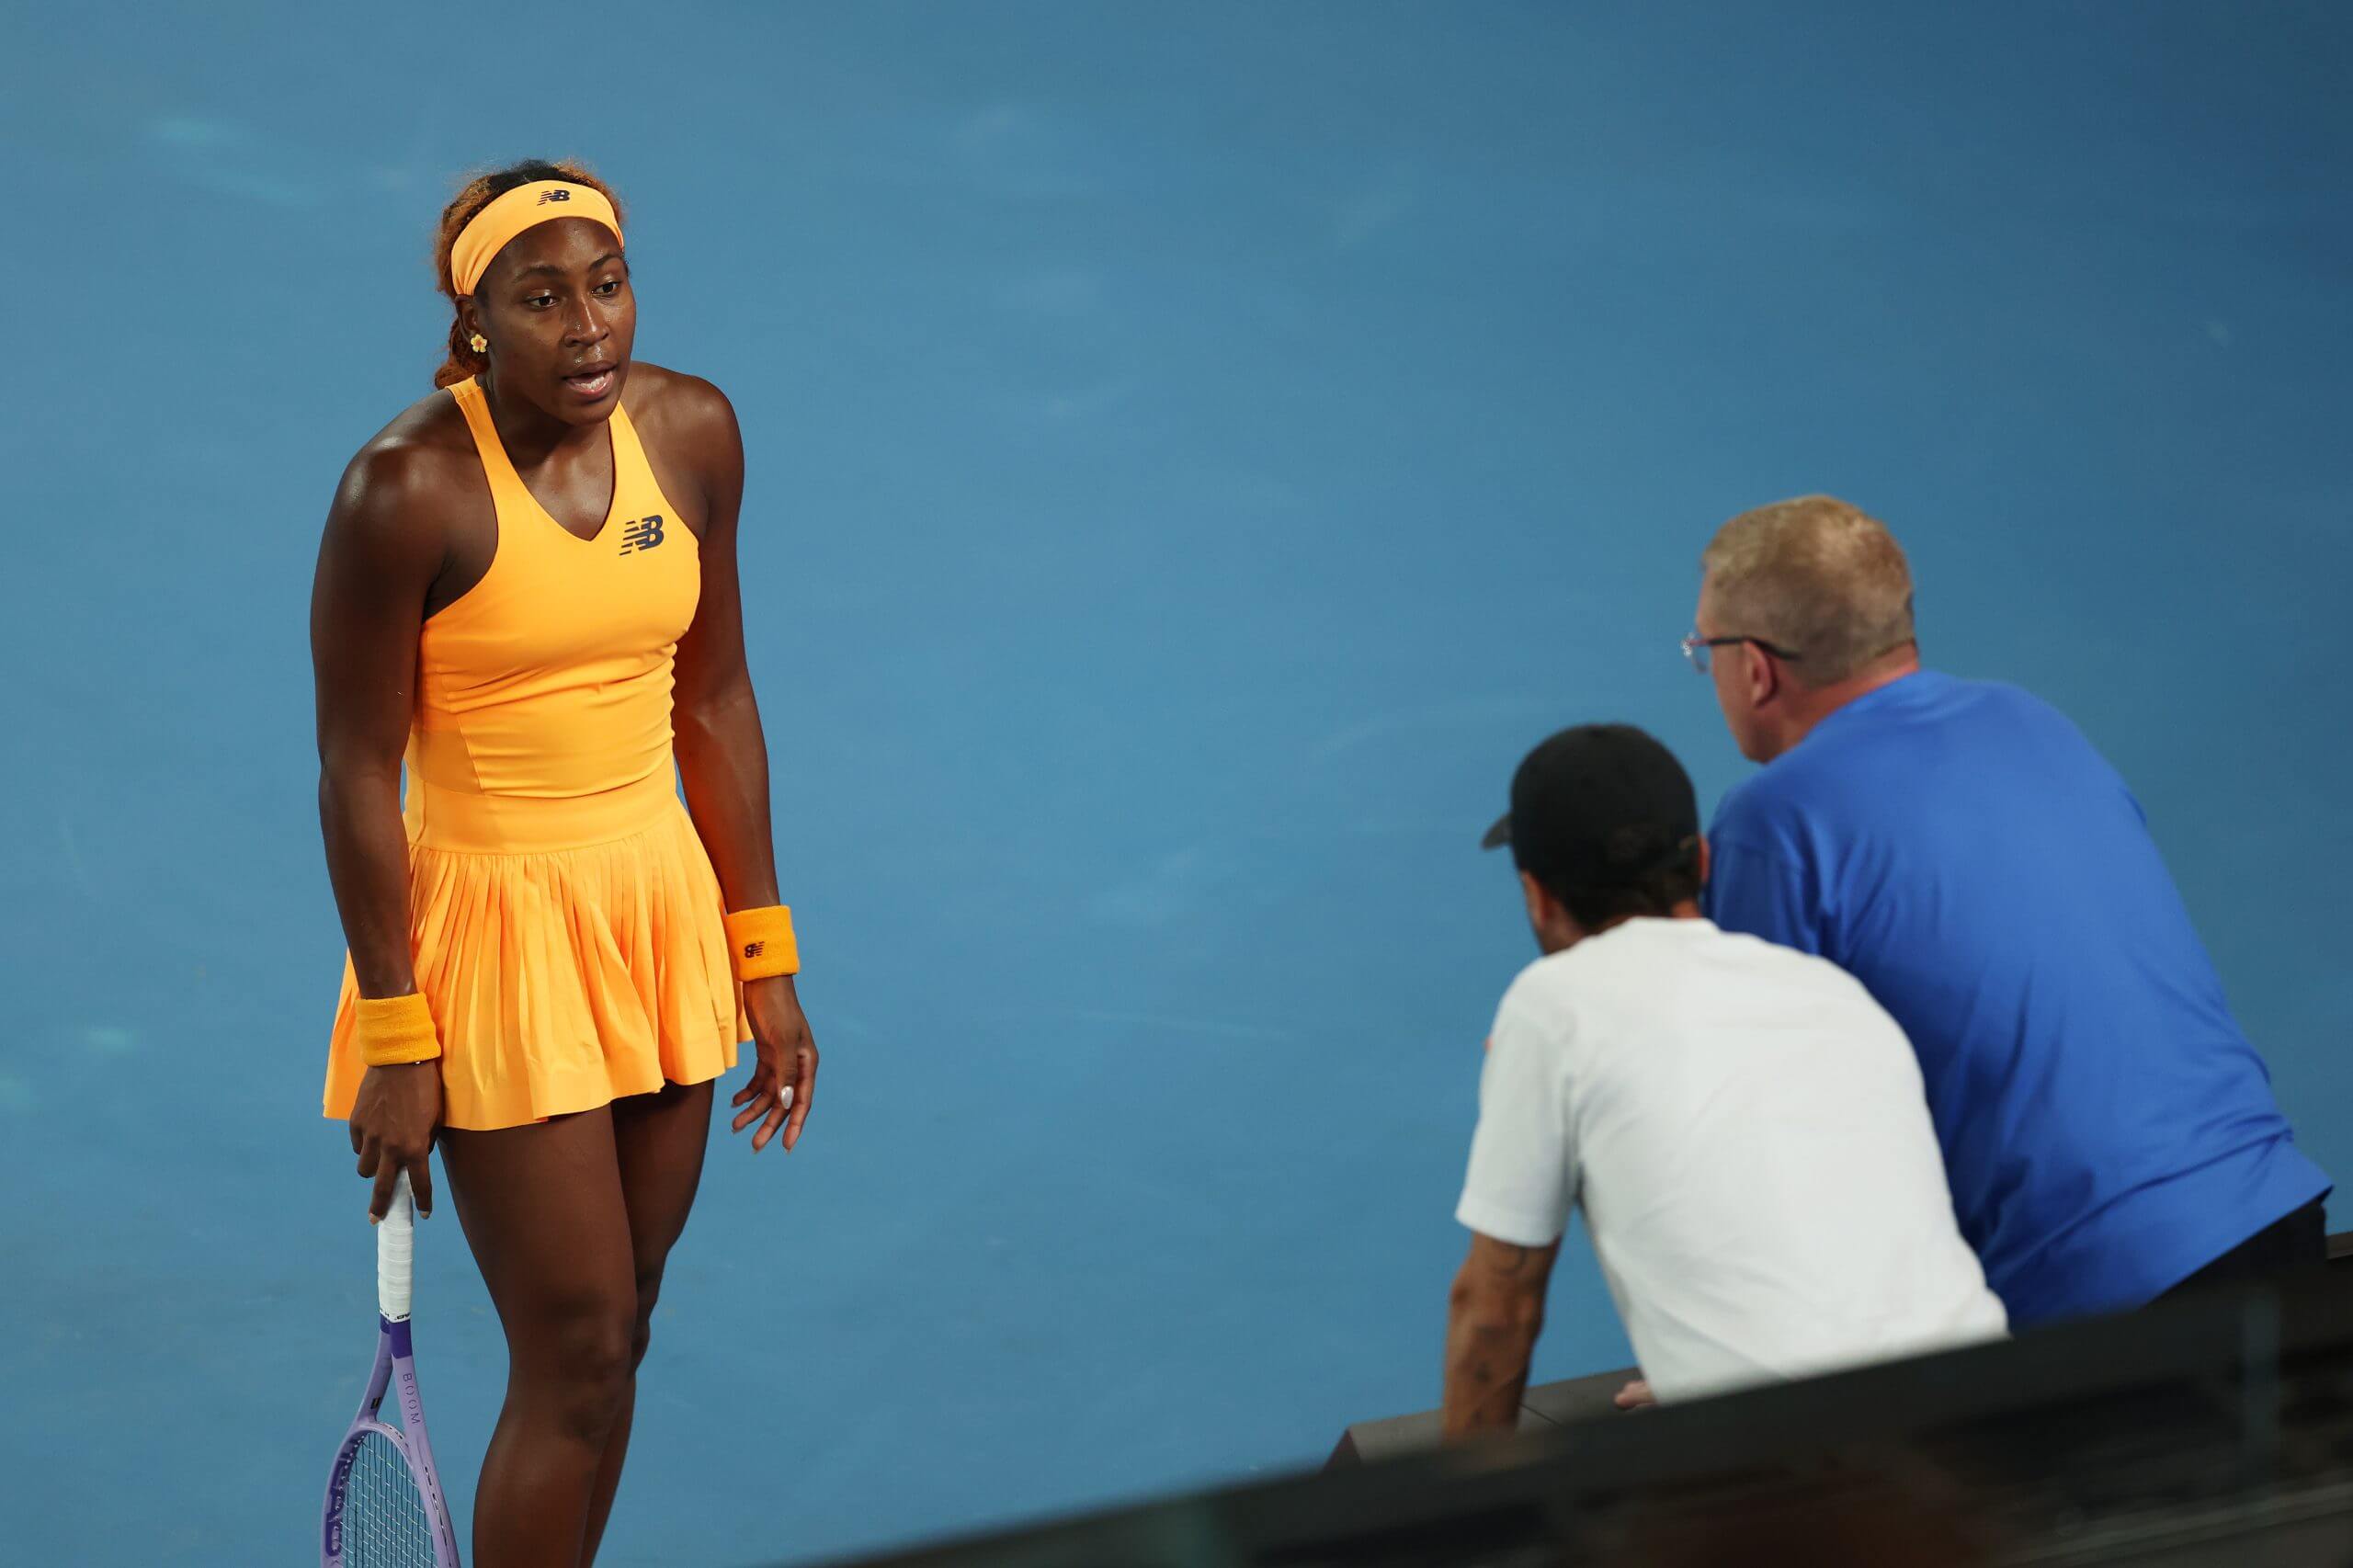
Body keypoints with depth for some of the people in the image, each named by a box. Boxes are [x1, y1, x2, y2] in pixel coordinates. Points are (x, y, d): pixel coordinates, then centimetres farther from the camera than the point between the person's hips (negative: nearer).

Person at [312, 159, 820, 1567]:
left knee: (612, 1341, 12)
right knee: (575, 1360, -5)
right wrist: (393, 1041, -12)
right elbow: (358, 773, -13)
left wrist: (762, 954, 9)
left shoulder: (691, 431, -2)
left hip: (662, 906, 6)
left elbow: (715, 701, 9)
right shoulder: (408, 489, -19)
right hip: (497, 927, -6)